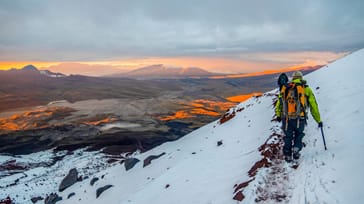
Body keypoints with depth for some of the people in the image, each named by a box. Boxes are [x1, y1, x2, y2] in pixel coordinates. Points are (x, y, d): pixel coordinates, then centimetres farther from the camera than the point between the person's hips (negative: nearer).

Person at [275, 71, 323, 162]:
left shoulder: (284, 88, 12)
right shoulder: (306, 89, 7)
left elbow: (278, 105, 18)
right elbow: (313, 106, 10)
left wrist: (278, 115, 35)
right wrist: (319, 120, 20)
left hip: (286, 119, 1)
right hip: (300, 119, -1)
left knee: (288, 137, 22)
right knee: (299, 134, 27)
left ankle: (288, 155, 24)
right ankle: (296, 150, 13)